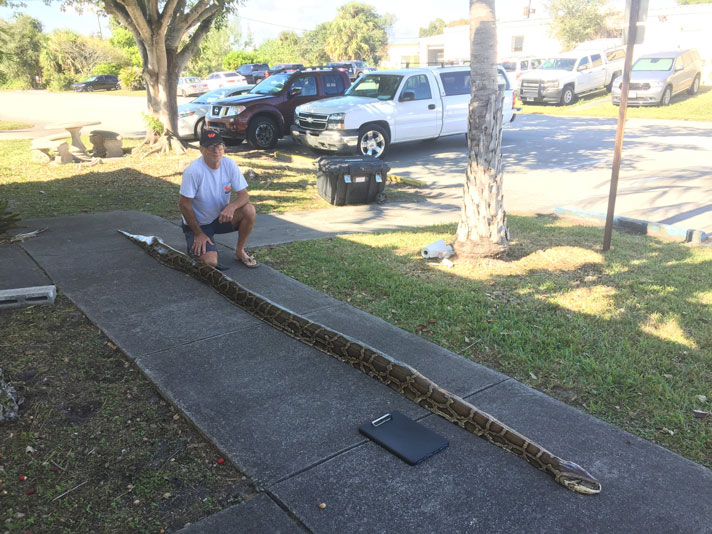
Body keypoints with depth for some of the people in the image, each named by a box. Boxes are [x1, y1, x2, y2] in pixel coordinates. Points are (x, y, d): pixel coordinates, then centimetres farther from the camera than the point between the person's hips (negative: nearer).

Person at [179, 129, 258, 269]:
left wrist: (232, 206, -33)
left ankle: (239, 251, -2)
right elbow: (184, 205, -19)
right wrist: (198, 233, -15)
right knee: (210, 262, -23)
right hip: (197, 223, -4)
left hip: (221, 217, 4)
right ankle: (195, 246, 14)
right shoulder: (193, 171, -24)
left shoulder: (229, 164, -11)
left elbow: (244, 195, -10)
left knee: (249, 210, -23)